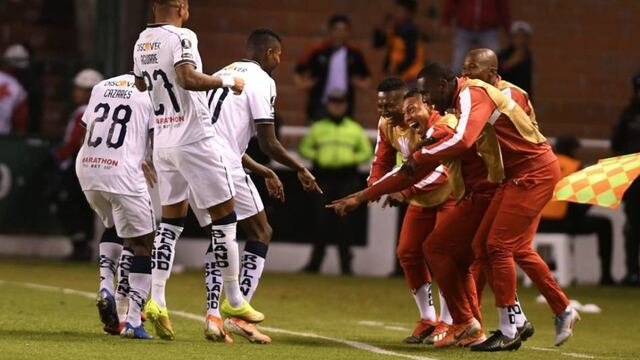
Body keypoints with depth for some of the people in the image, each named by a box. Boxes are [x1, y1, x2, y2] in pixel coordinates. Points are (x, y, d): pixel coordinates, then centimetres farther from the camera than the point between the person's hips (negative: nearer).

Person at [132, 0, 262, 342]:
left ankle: (154, 299, 1)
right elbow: (188, 78, -29)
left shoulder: (142, 42, 10)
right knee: (224, 215, 3)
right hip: (195, 139, -8)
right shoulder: (181, 37, -14)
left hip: (162, 142, 8)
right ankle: (233, 300, 8)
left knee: (171, 219, 13)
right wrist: (227, 81, -16)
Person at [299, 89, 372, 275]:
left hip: (347, 180, 0)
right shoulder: (318, 128, 11)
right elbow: (304, 148, 15)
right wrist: (317, 156, -4)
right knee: (322, 221, -1)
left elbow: (367, 152, 12)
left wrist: (351, 159, -5)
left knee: (344, 222, -4)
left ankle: (346, 264, -1)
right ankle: (315, 262, 4)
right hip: (324, 179, 1)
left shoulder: (355, 129, 10)